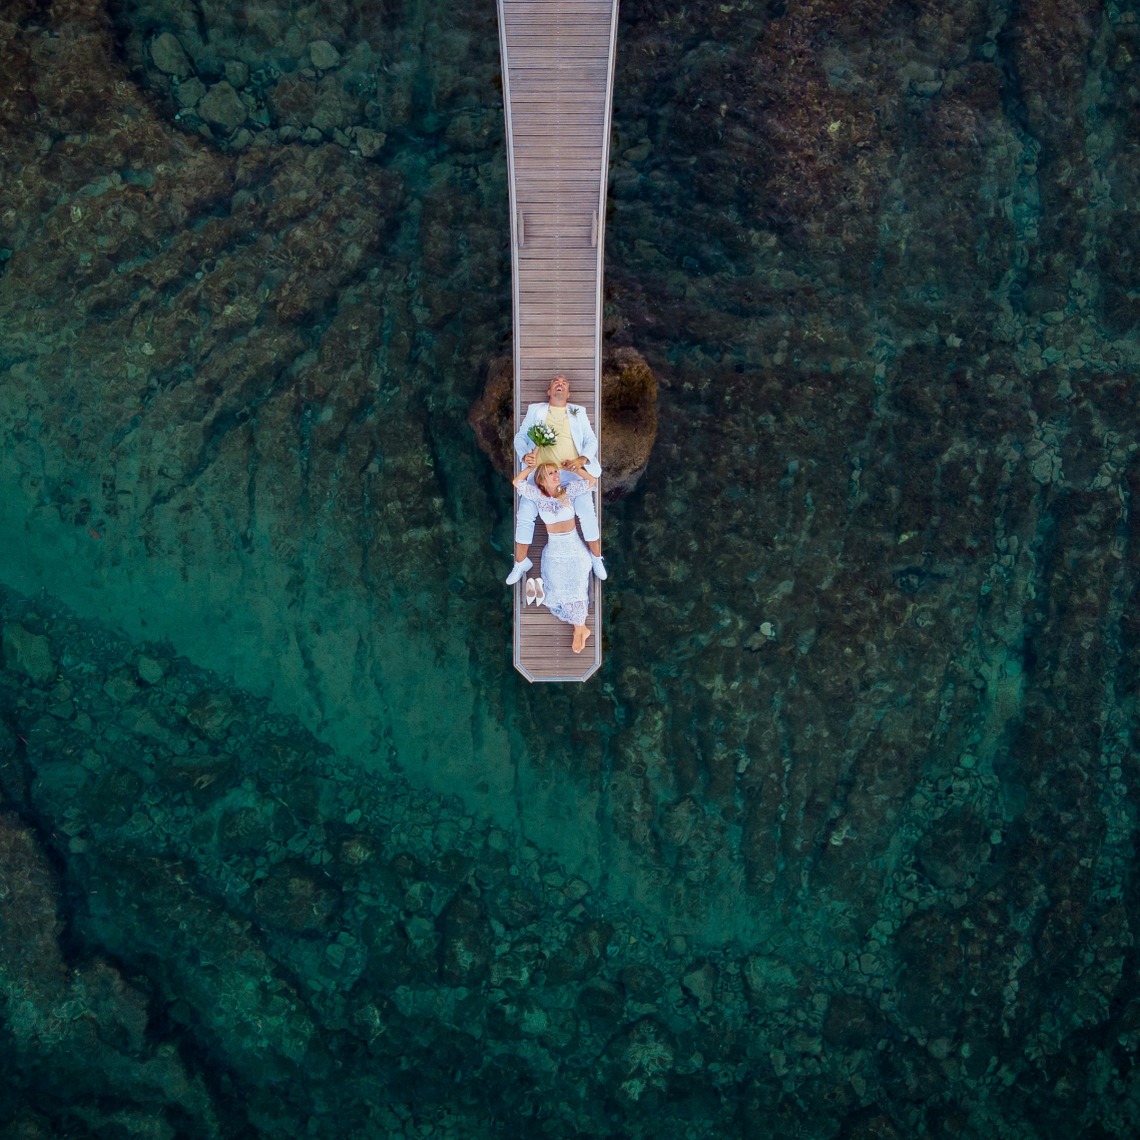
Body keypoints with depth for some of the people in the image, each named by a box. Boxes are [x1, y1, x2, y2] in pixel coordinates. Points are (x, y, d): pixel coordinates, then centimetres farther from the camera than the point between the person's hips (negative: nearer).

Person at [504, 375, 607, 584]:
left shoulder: (578, 412, 13)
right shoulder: (535, 410, 12)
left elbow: (591, 440, 7)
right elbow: (520, 436, 8)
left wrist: (582, 459, -13)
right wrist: (524, 455, -13)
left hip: (572, 473, 0)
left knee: (587, 514, -8)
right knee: (525, 516, -6)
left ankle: (596, 558, 14)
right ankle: (521, 562, 11)